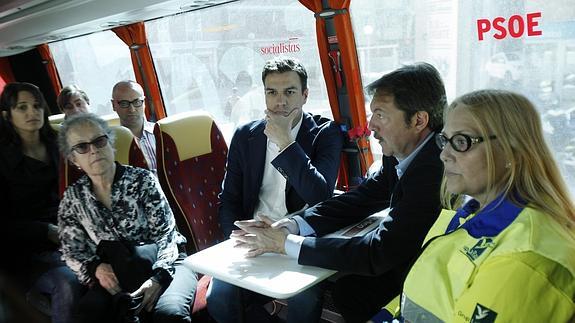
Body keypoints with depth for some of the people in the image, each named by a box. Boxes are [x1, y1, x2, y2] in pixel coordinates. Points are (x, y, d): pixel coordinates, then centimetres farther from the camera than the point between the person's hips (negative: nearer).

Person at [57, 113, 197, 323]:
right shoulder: (73, 198, 3)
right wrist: (96, 268, -17)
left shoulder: (141, 179, -6)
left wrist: (158, 278, -26)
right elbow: (72, 252, 6)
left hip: (164, 264, -1)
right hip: (118, 275, 2)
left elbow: (166, 234, -9)